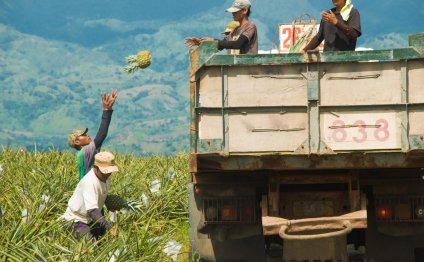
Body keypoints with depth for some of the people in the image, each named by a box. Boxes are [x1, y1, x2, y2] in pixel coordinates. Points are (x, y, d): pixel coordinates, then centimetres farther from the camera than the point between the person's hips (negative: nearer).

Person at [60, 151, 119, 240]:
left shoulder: (106, 176, -6)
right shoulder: (89, 182, -32)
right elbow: (92, 210, -41)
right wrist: (109, 227, -49)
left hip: (91, 219, 9)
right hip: (78, 219, -9)